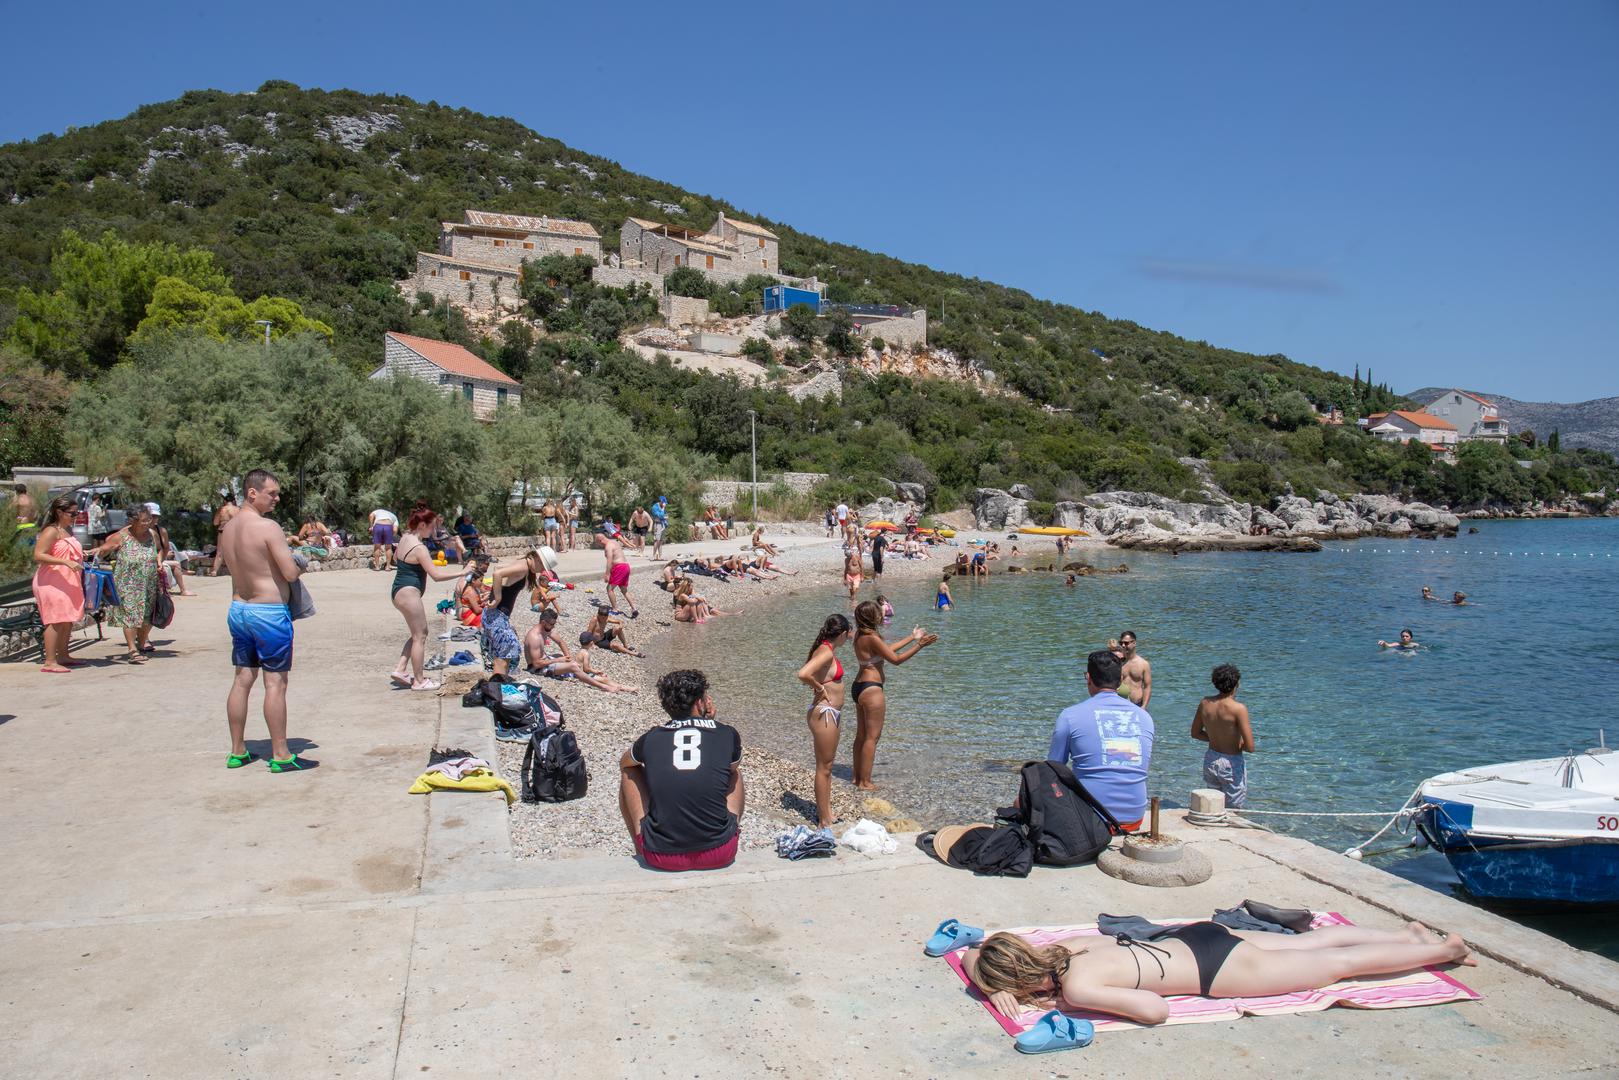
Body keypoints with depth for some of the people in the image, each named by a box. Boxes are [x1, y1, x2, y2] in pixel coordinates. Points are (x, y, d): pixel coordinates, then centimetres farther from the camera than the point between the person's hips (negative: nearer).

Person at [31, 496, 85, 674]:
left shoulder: (68, 530, 16)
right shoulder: (51, 532, -13)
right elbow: (39, 555, -23)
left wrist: (81, 554, 15)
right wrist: (66, 562, -30)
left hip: (68, 583, 9)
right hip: (52, 582, -9)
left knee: (68, 619, 13)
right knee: (56, 620, -11)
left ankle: (63, 656, 25)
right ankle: (49, 662, -9)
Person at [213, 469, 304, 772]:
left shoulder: (227, 528, 6)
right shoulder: (268, 526, -18)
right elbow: (291, 573, -20)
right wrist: (301, 563, 1)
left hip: (238, 608, 8)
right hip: (269, 612, -8)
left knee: (242, 679, 14)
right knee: (275, 682, -1)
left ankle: (237, 752, 22)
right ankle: (280, 755, 5)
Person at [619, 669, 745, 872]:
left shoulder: (651, 738, 2)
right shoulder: (728, 735, -1)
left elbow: (624, 763, 25)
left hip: (661, 857, 0)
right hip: (719, 855, 0)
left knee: (628, 771, 22)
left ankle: (640, 847, 29)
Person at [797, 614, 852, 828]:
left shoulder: (827, 649, 8)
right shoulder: (826, 652, -20)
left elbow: (809, 672, 22)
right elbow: (803, 674, -34)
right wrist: (820, 689, -18)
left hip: (832, 713, 10)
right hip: (824, 713, -10)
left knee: (826, 766, 18)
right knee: (824, 768, -1)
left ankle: (825, 813, 30)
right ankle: (825, 822, 8)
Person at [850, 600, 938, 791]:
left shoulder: (860, 635, 8)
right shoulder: (872, 638, -21)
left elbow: (887, 649, 17)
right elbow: (896, 659, -17)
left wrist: (912, 637, 23)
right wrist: (920, 645, -15)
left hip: (859, 687, 10)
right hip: (871, 689, -10)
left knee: (862, 735, 18)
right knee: (872, 737, 1)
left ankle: (858, 777, 27)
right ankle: (865, 782, 7)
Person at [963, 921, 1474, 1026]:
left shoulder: (1076, 986, -29)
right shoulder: (1047, 950, -7)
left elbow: (1155, 1009, -28)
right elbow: (973, 953, 4)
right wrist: (997, 986, -14)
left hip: (1216, 968, -7)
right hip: (1199, 939, 7)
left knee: (1340, 962, 13)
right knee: (1311, 942, 25)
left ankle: (1444, 948, 30)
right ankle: (1408, 934, 42)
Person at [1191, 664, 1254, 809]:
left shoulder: (1205, 703, -5)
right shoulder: (1238, 708, -21)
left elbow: (1195, 733, 9)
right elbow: (1250, 747, -22)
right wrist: (1238, 744, -1)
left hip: (1210, 761, 5)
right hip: (1231, 763, -5)